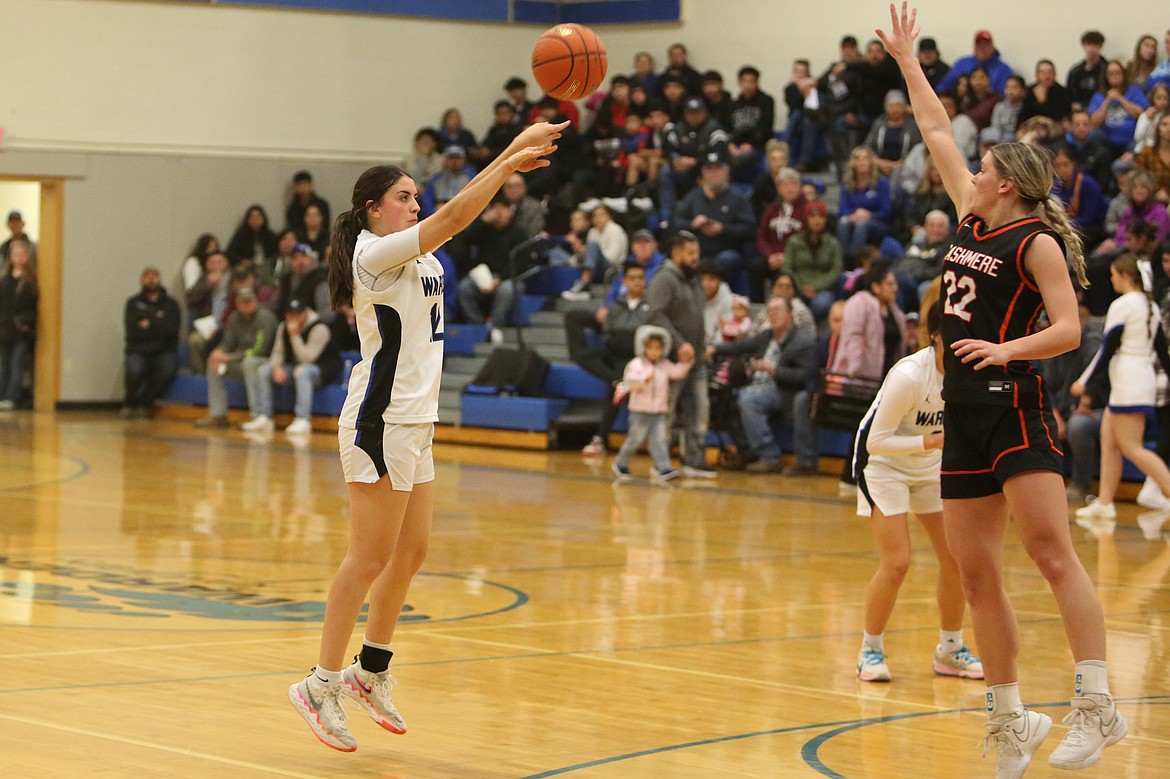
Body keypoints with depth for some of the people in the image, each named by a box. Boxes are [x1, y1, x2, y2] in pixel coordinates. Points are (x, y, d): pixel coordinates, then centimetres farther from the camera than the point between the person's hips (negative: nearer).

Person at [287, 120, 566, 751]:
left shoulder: (417, 255, 13)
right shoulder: (374, 252, -12)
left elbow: (460, 212, 12)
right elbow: (454, 215, -19)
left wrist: (519, 148, 2)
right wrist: (514, 157, -17)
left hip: (413, 422, 9)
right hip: (381, 421, -9)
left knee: (411, 551, 11)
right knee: (370, 557, -8)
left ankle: (372, 672, 22)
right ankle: (322, 685, -3)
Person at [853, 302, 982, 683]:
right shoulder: (909, 376, -31)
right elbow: (876, 441, -27)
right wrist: (930, 441, -37)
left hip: (931, 465, 6)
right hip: (883, 462, -6)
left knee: (957, 558, -2)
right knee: (896, 562, -15)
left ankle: (950, 650, 15)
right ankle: (870, 650, 3)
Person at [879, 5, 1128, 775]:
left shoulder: (1036, 241, -6)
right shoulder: (973, 219, 14)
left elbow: (1069, 329, -14)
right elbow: (937, 132, 24)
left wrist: (1005, 348, -29)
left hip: (1014, 408, -8)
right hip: (965, 414, 8)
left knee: (1052, 552, -17)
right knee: (977, 575, 6)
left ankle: (1098, 705, -20)